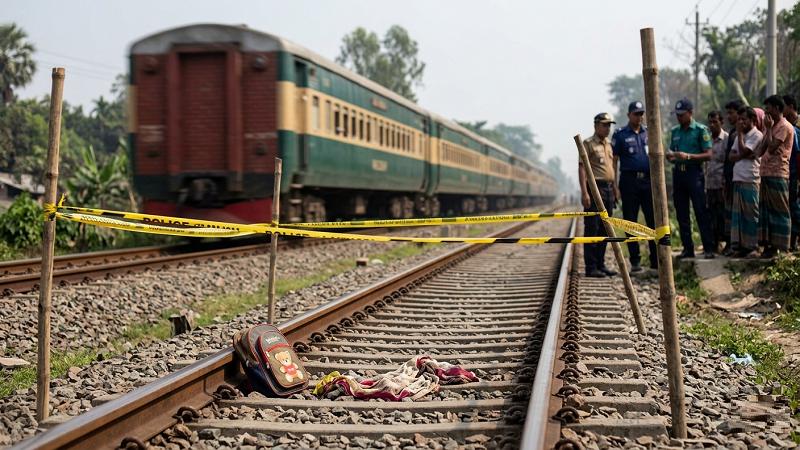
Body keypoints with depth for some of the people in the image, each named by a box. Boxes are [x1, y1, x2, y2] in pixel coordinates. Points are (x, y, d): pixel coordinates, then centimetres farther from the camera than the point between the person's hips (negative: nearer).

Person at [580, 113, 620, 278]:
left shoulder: (609, 145, 19)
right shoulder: (588, 144, -5)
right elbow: (581, 168, -11)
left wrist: (615, 190, 17)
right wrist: (584, 192, -18)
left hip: (608, 189, 8)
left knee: (604, 229, 10)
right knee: (592, 228, -6)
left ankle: (601, 265, 16)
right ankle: (591, 267, -4)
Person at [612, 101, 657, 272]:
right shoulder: (620, 134, 3)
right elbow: (614, 161, 0)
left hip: (648, 180, 3)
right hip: (629, 181, -2)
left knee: (653, 220, 0)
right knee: (631, 221, 1)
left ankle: (656, 260, 5)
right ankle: (634, 261, 8)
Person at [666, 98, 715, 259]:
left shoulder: (701, 130, -2)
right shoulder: (675, 131, 15)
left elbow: (708, 155, -8)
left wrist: (688, 156, -19)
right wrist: (670, 156, -3)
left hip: (694, 172, -6)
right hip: (678, 173, 6)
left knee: (701, 211, -7)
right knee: (681, 214, 7)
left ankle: (708, 248, -5)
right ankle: (687, 248, 13)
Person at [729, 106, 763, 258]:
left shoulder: (756, 135, -4)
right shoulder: (740, 136, 20)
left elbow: (743, 150, -15)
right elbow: (731, 156, 12)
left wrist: (740, 133, -5)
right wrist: (743, 155, -8)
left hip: (750, 180, -8)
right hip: (738, 179, 8)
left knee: (751, 214, -6)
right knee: (738, 214, 6)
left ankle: (754, 247, -3)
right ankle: (742, 245, 10)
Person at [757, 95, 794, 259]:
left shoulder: (785, 127, -9)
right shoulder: (772, 127, 19)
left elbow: (772, 147, -19)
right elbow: (762, 150, 13)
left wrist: (768, 128, -10)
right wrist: (767, 129, 8)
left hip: (778, 174, -9)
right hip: (766, 173, 9)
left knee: (778, 210, -4)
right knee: (765, 209, 9)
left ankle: (777, 246, -2)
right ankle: (767, 244, 14)